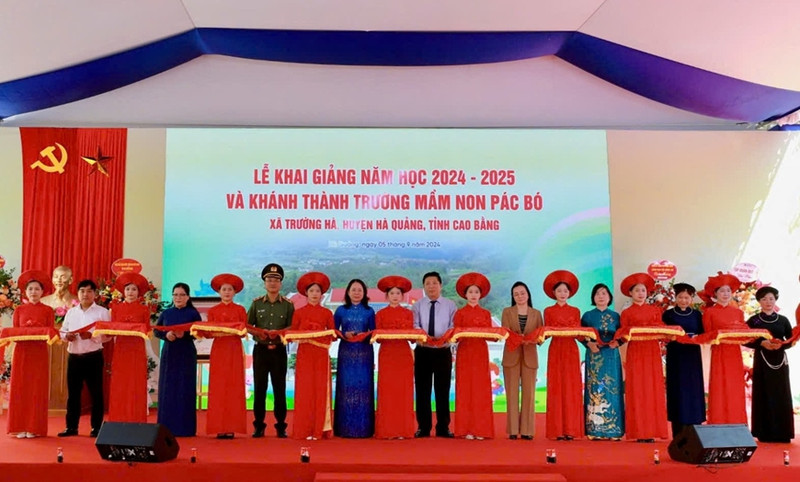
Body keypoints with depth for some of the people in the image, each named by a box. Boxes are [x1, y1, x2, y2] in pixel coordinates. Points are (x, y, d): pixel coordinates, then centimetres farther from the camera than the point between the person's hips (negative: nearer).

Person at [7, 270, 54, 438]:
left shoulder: (48, 310, 3)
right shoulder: (19, 309, 8)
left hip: (40, 353, -1)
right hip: (21, 352, 1)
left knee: (37, 389, 0)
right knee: (20, 388, 0)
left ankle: (34, 427, 6)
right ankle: (20, 427, 7)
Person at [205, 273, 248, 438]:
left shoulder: (240, 310, 8)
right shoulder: (213, 311, 10)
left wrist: (232, 332, -19)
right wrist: (217, 333, -17)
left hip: (235, 350, -1)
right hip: (218, 349, 1)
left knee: (234, 386, -3)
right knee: (218, 387, -2)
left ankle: (231, 427, 1)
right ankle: (219, 427, 2)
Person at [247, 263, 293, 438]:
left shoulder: (288, 305, 3)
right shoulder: (256, 303, 6)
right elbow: (248, 326, 5)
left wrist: (279, 337, -16)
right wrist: (259, 336, -13)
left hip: (279, 351, -1)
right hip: (260, 350, 1)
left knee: (279, 389, 3)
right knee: (259, 388, 4)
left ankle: (281, 426, 12)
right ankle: (259, 425, 13)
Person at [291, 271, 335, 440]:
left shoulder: (327, 313, 7)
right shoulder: (299, 313, 6)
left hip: (322, 355, 0)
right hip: (304, 354, 0)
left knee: (321, 390, -1)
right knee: (304, 391, -2)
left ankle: (320, 429, 6)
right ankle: (305, 430, 3)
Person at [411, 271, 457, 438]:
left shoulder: (450, 305, 5)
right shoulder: (417, 305, 7)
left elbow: (453, 327, -5)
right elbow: (414, 325, -6)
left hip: (443, 352, -1)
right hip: (422, 352, 1)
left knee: (443, 390, 4)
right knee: (422, 390, 4)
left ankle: (443, 427, 12)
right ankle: (423, 427, 13)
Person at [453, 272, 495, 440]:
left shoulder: (486, 313, 11)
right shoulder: (460, 313, 6)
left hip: (481, 352, 2)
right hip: (465, 352, -2)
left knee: (481, 390, 0)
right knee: (465, 390, -3)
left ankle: (480, 429, 5)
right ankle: (466, 429, 2)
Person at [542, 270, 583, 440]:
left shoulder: (575, 311, 11)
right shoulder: (549, 311, 8)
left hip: (571, 350, 1)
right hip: (556, 350, -1)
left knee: (571, 388, -1)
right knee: (556, 388, -4)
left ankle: (571, 429, 3)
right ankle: (558, 430, -2)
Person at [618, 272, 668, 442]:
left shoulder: (655, 310, 12)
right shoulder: (626, 313, 6)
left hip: (652, 352, 2)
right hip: (635, 353, -2)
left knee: (653, 389, 0)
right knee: (637, 390, -3)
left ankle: (652, 431, 5)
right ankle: (639, 432, -1)